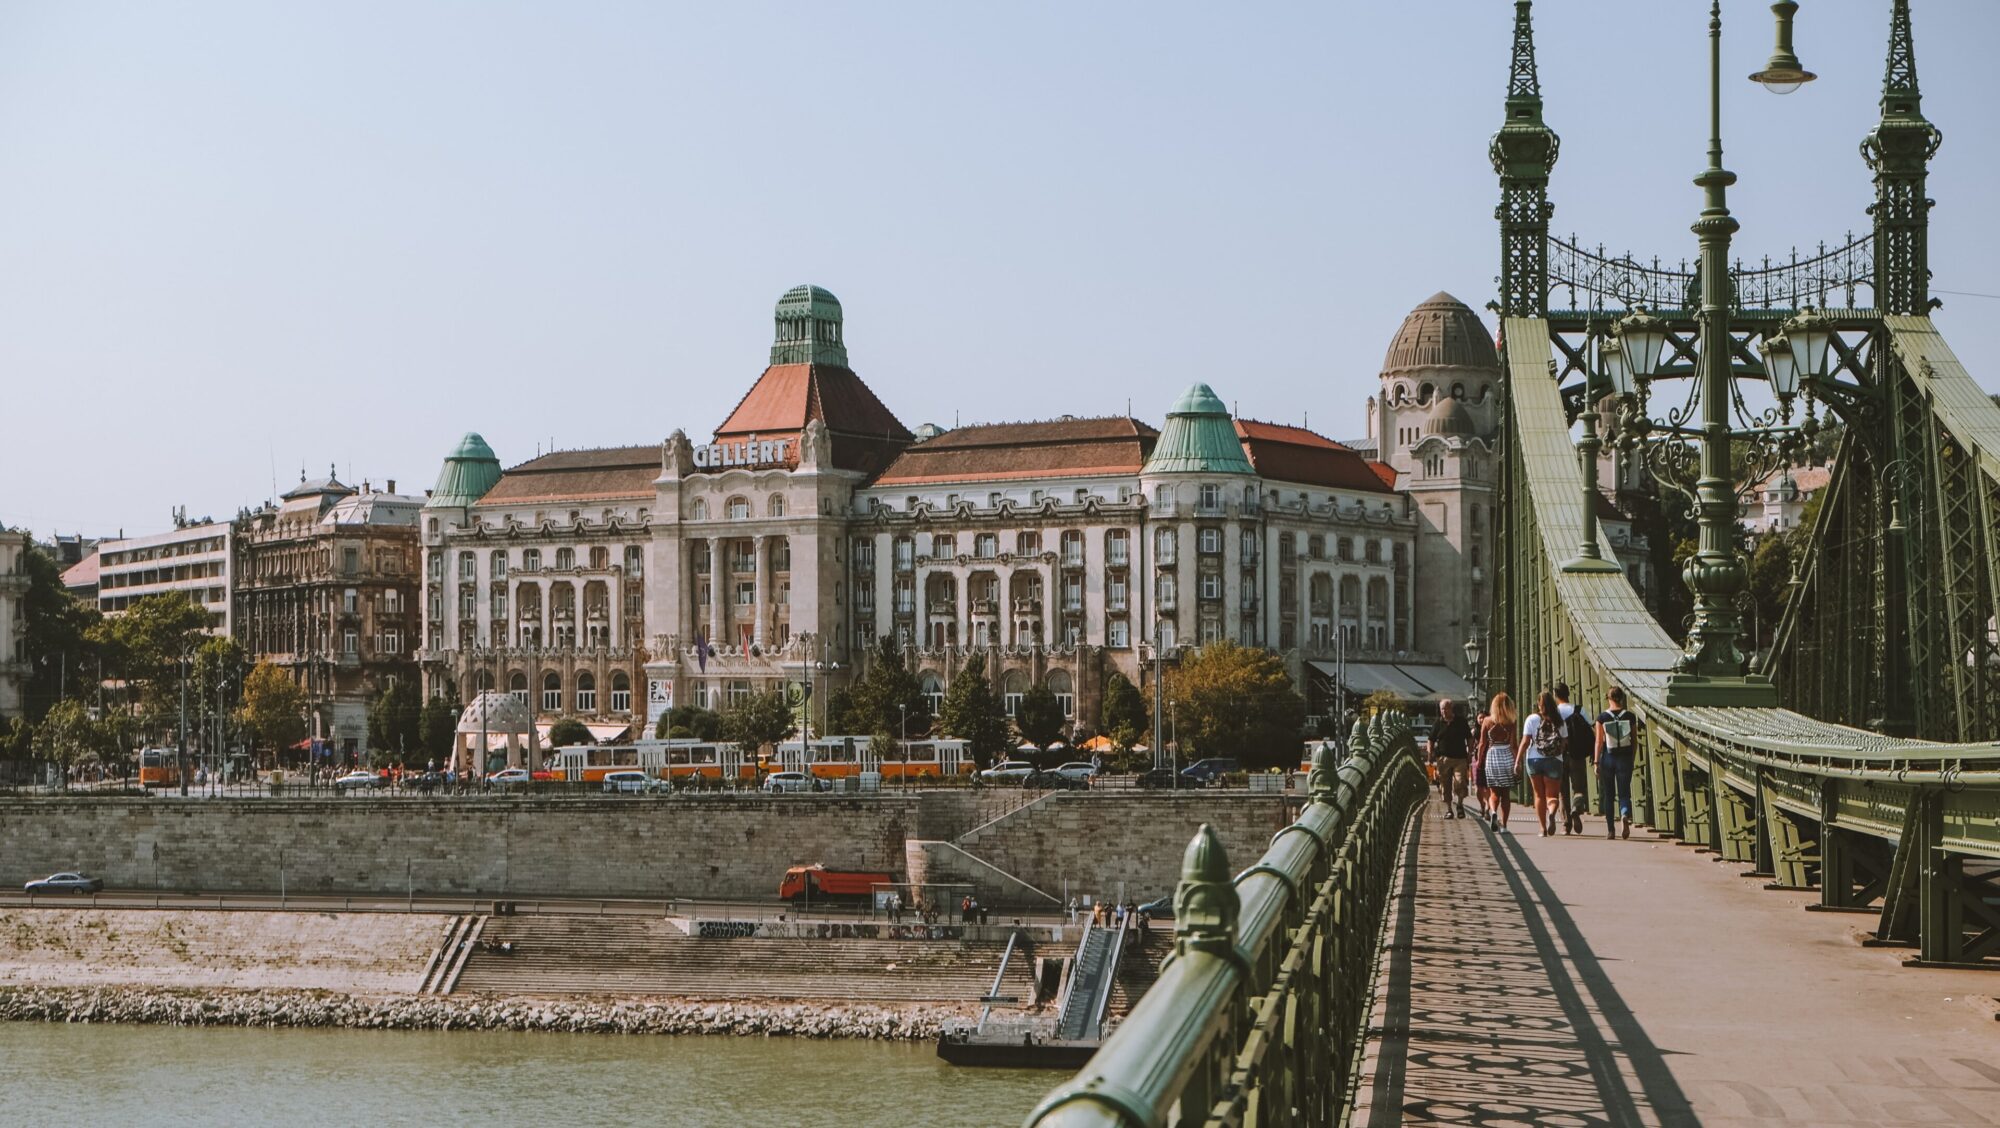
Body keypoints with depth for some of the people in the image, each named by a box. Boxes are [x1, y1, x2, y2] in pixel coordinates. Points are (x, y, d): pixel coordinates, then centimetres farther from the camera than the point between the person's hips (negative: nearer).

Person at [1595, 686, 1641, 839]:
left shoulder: (1602, 717, -4)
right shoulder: (1630, 716, 0)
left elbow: (1599, 742, -6)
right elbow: (1635, 741, 3)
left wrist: (1596, 762, -2)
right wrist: (1632, 760, 13)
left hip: (1607, 758, -1)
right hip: (1625, 758, 1)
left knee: (1607, 795, 10)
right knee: (1624, 793, 5)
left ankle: (1610, 830, 10)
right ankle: (1625, 815, -26)